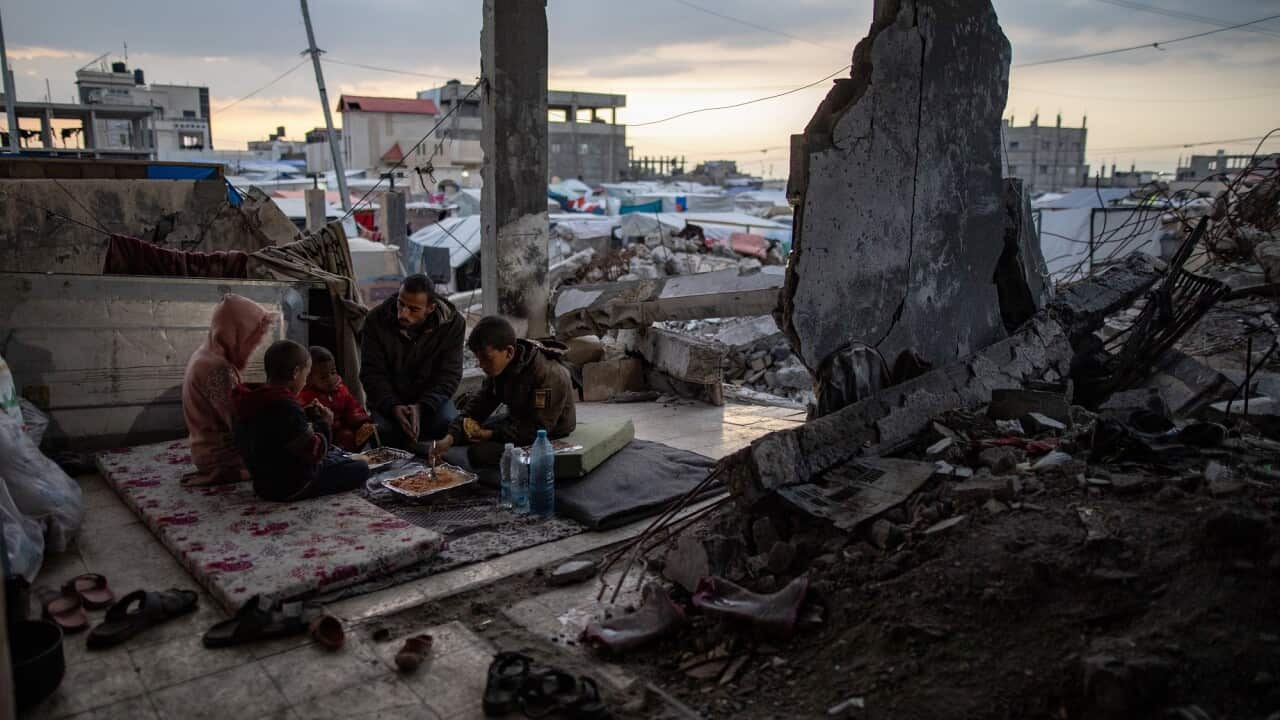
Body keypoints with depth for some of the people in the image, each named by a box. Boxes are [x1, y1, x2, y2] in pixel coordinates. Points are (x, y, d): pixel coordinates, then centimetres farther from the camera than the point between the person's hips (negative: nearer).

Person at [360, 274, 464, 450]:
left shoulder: (452, 322, -13)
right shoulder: (376, 319, -12)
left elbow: (448, 376, -13)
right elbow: (372, 373, -10)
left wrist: (421, 407, -29)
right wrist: (393, 407, -28)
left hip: (431, 398, 0)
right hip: (389, 400, 0)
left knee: (449, 424, -30)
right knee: (381, 428, -31)